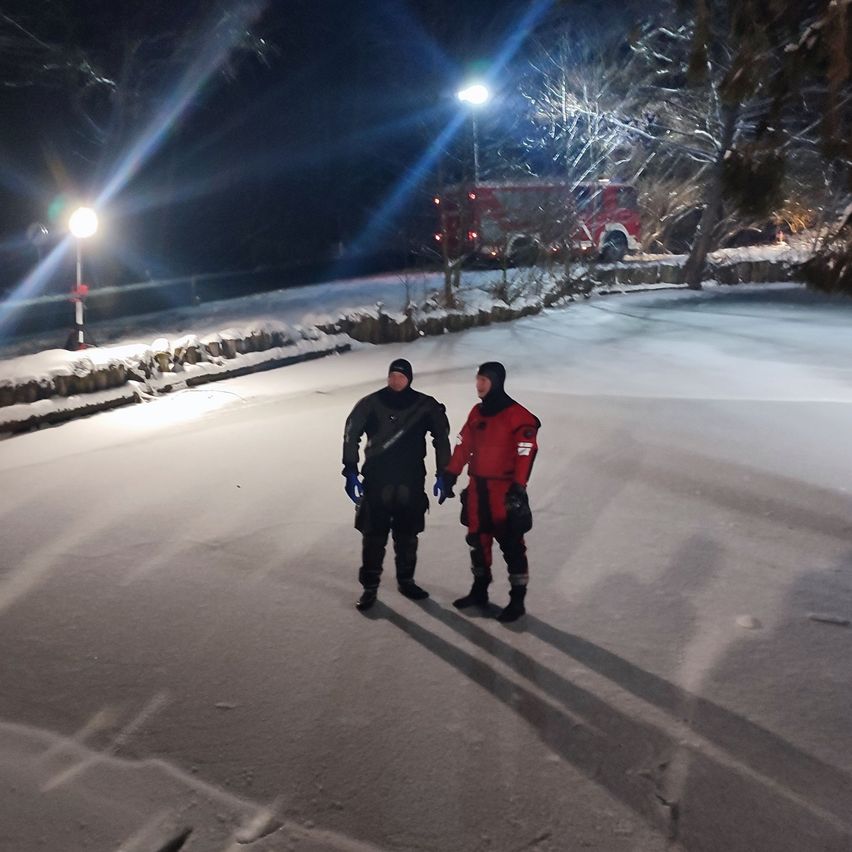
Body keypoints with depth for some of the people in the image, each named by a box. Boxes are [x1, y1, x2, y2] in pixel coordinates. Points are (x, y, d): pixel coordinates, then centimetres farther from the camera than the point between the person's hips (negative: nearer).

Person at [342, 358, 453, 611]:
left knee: (407, 536, 13)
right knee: (373, 536, 2)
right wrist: (351, 472, -8)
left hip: (411, 482, 1)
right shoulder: (371, 404, -5)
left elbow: (441, 438, 4)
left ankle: (406, 580, 31)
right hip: (376, 481, -1)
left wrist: (442, 476, 2)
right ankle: (370, 586, 15)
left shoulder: (425, 406, -2)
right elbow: (351, 436, -2)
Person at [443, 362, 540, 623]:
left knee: (511, 544, -1)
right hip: (477, 488, 7)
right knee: (477, 540, 16)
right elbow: (463, 445, 14)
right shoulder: (477, 412, 10)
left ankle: (517, 599, 9)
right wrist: (450, 474, 8)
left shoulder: (518, 416, -13)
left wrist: (518, 487, -24)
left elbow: (526, 453, -18)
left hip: (504, 491, -7)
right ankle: (479, 590, 31)